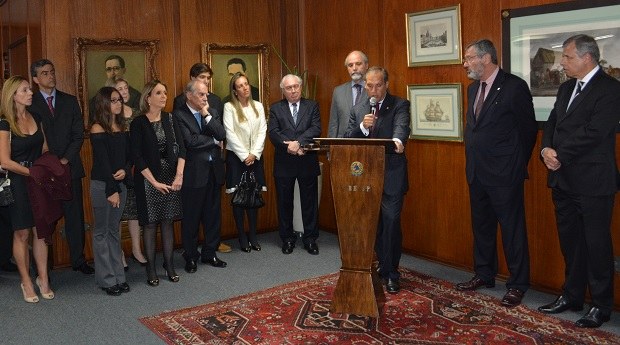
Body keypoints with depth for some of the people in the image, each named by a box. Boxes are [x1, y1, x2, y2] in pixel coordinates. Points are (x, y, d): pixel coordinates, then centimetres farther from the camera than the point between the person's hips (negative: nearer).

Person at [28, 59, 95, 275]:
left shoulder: (70, 101, 10)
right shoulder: (30, 104, 2)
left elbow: (78, 134, 6)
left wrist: (66, 159, -6)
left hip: (70, 166, 2)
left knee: (75, 215, 5)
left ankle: (78, 260, 14)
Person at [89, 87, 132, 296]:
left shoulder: (122, 127, 9)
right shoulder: (98, 129, -9)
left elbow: (128, 155, 9)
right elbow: (103, 161, -14)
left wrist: (125, 170, -12)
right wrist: (111, 190, -16)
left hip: (120, 183, 6)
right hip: (102, 185, -6)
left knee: (114, 231, 12)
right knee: (101, 232, 3)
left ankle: (118, 276, 17)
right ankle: (106, 279, 9)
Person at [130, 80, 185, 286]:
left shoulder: (170, 119, 5)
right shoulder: (138, 123, -6)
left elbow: (180, 148, 1)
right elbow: (137, 157, -10)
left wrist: (179, 175, -10)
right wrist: (154, 182, -13)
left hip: (171, 178, 3)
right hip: (148, 180, -3)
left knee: (168, 222, 8)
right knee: (150, 224, 4)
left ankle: (169, 265, 17)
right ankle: (151, 269, 14)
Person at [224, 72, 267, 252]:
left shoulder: (258, 106, 8)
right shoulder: (229, 107, -3)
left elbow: (262, 131, 3)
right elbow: (230, 134, -9)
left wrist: (254, 154, -8)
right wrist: (244, 156, -11)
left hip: (255, 157, 3)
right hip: (236, 156, -3)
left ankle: (253, 235, 13)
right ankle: (242, 237, 9)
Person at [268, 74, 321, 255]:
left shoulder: (312, 106, 7)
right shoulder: (275, 108, 7)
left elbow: (316, 129, -7)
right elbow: (273, 132, -6)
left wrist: (298, 142, -21)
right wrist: (290, 147, -18)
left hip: (307, 161, 0)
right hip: (283, 163, 0)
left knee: (310, 202, 6)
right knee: (284, 203, 8)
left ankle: (310, 238, 18)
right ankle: (287, 238, 22)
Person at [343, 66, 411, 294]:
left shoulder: (400, 105, -2)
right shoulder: (357, 109, 12)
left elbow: (402, 126, -23)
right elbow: (347, 140, 4)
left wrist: (397, 140, -46)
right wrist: (362, 127, -16)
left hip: (392, 176, -4)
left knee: (391, 222, -5)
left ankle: (391, 273, 7)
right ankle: (384, 266, 28)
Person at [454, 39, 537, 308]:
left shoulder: (514, 87, -11)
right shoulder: (473, 89, 12)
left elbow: (528, 129, -7)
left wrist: (516, 165, -1)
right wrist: (473, 161, 12)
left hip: (504, 174, -8)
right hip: (477, 172, 8)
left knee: (512, 229, 1)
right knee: (481, 225, 17)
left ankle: (517, 284, 12)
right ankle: (484, 275, 31)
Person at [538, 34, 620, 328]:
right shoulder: (566, 88, 14)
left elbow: (594, 132, -21)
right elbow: (552, 123, 12)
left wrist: (559, 156, -14)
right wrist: (546, 149, -8)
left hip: (592, 182, -8)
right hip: (563, 180, 8)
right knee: (570, 242, 16)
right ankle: (572, 296, 29)